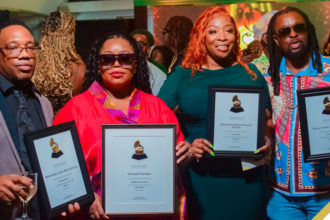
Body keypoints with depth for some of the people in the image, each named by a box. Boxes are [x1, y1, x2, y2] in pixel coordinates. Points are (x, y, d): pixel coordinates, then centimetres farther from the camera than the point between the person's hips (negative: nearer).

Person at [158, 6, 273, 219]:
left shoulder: (251, 74, 7)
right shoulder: (181, 77, 2)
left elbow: (267, 120, 13)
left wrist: (267, 140, -8)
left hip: (247, 179, 2)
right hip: (200, 178, -1)